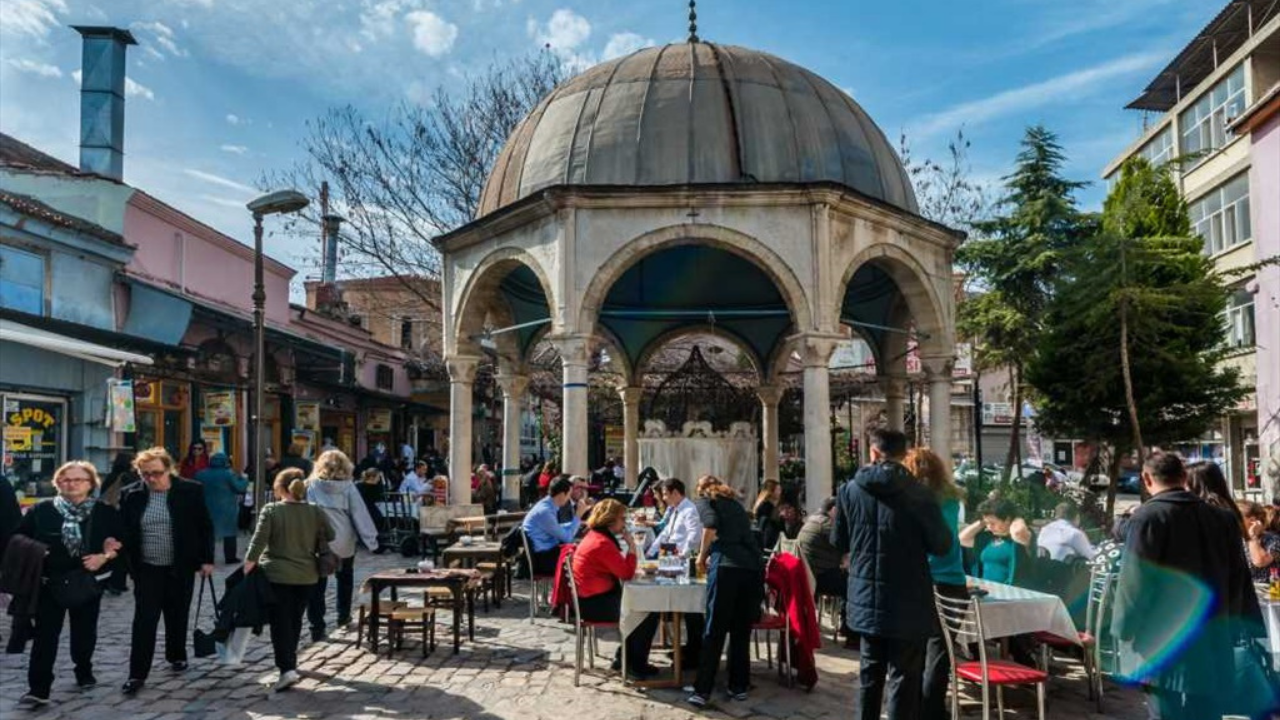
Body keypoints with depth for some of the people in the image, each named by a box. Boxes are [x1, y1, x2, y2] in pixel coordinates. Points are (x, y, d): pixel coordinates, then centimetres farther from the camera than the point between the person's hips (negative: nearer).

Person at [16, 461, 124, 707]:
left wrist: (105, 556, -17)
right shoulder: (41, 510, 0)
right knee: (45, 633, -3)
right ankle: (38, 688, 0)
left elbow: (122, 542, 0)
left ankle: (84, 671, 34)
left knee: (85, 631, 13)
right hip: (49, 581, 0)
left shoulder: (105, 512, -2)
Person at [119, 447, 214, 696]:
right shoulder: (131, 495, -3)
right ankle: (137, 674, 3)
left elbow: (205, 527, -1)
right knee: (144, 620, -3)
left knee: (177, 616, 13)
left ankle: (177, 656, 33)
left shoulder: (191, 491, -7)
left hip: (180, 568, 0)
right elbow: (123, 531, 4)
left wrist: (207, 559, -4)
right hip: (147, 569, 0)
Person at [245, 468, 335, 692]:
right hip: (307, 576, 3)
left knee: (280, 623, 0)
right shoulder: (315, 512, 0)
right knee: (295, 620, 18)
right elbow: (330, 537, 8)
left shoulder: (270, 511, -8)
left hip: (277, 575, -3)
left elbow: (258, 542, -12)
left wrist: (247, 567, -6)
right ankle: (289, 662, 33)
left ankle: (287, 669, -12)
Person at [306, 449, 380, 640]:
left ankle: (317, 628, 3)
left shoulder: (310, 485, -3)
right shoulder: (348, 487, -5)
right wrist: (371, 539, -1)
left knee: (317, 585, 5)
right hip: (343, 543, 1)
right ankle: (343, 616, 32)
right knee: (345, 578, 24)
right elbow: (360, 514, -5)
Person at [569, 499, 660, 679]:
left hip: (591, 598, 10)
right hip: (595, 604, -10)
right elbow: (626, 574, -19)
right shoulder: (603, 543, -21)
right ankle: (636, 665, 4)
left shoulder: (596, 536, 11)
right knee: (650, 611, -6)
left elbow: (620, 569, 14)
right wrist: (631, 546, -12)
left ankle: (624, 657, 23)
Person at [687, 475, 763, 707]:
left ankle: (702, 691, -2)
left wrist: (702, 557, 6)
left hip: (727, 567, -5)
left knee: (714, 631, -2)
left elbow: (711, 525, -6)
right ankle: (739, 686, 18)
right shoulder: (735, 503, 30)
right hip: (753, 567, 5)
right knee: (741, 631, 13)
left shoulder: (705, 500, 14)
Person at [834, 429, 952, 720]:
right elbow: (942, 545, -7)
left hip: (866, 600, 4)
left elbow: (839, 542, 7)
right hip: (908, 603, -4)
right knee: (904, 676, 5)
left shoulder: (850, 490, -3)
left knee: (870, 671, 18)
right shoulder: (918, 493, -13)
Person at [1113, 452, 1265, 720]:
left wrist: (1125, 632, -4)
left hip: (1165, 649, -6)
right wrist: (1233, 631, 19)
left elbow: (1134, 582, -14)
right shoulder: (1223, 517, 5)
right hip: (1215, 645, 6)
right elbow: (1239, 582, 12)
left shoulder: (1148, 517, -13)